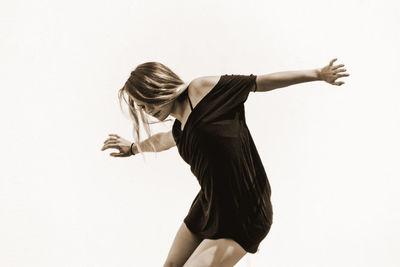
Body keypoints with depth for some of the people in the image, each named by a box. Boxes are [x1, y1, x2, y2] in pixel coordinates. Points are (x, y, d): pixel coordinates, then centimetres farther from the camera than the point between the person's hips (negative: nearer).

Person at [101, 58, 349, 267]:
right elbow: (160, 140, 32)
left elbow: (260, 82, -9)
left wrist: (318, 74, -9)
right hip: (208, 208, 9)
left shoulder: (202, 89, -13)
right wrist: (133, 147, 50)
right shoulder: (179, 129, 8)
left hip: (242, 219, -8)